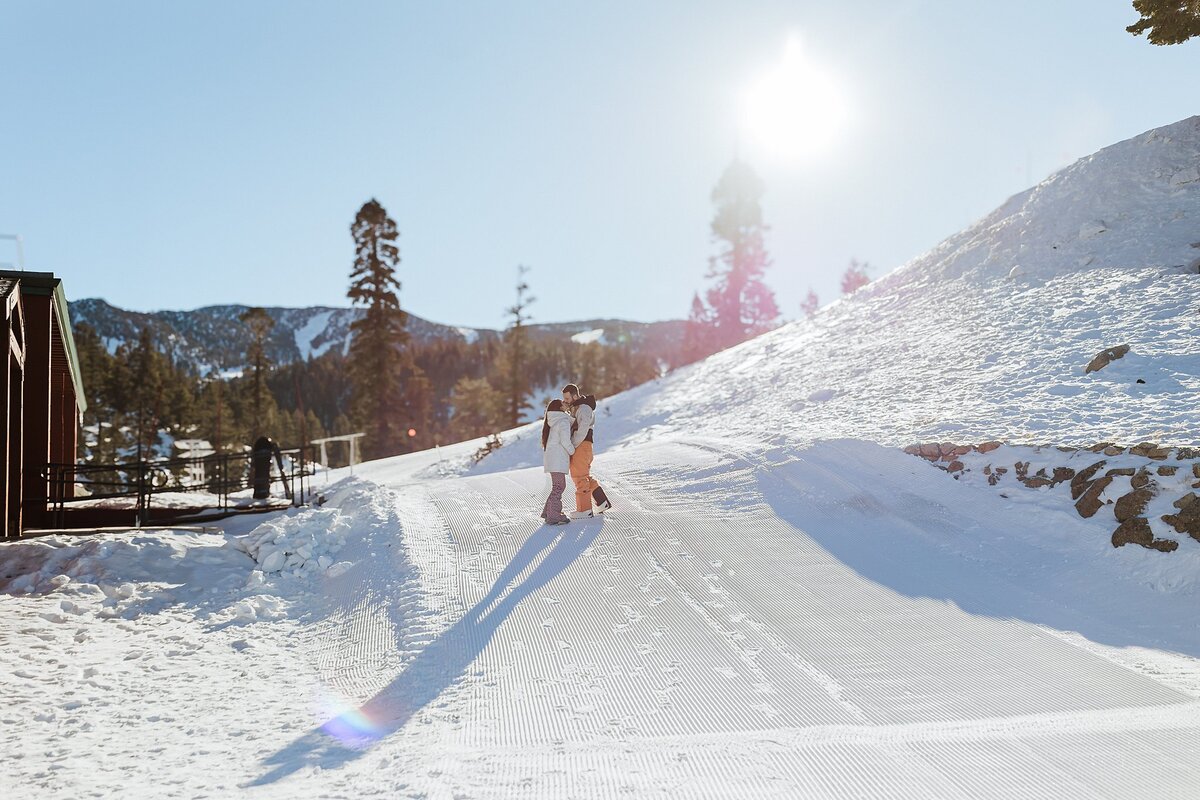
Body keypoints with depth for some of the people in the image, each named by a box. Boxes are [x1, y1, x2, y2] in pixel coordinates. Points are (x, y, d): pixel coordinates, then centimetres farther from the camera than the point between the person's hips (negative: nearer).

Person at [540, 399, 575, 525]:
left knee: (559, 486, 16)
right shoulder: (563, 421, -10)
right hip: (558, 458, -9)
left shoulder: (552, 422, 17)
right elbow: (565, 440, -19)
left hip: (550, 457, 9)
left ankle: (548, 512, 17)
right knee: (558, 486, -6)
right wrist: (572, 451, -4)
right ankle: (554, 516, -8)